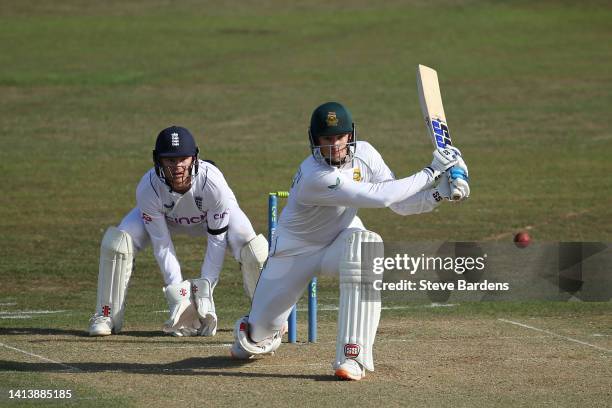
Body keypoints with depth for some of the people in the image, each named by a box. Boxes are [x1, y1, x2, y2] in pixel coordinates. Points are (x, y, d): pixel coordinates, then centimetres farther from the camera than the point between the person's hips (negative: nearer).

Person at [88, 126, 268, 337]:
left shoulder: (213, 182, -39)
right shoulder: (147, 189, -36)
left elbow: (217, 240, -28)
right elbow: (161, 244, -26)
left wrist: (205, 287, -31)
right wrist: (177, 292, -30)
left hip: (213, 216, -1)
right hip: (165, 219, 1)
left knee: (253, 248, -25)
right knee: (116, 242, -23)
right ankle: (106, 317, -7)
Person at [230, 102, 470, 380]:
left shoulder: (364, 154, -15)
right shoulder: (314, 177, -35)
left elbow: (401, 205, -10)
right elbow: (381, 196, -39)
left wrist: (440, 192, -26)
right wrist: (431, 172, -34)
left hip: (342, 239, 3)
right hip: (296, 250, -3)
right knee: (262, 326, 0)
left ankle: (353, 357, -32)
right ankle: (258, 335, 47)